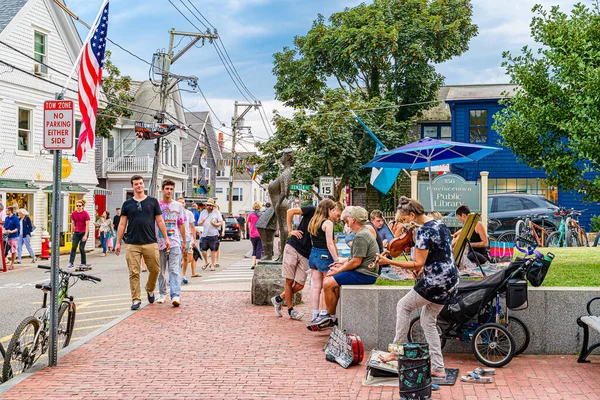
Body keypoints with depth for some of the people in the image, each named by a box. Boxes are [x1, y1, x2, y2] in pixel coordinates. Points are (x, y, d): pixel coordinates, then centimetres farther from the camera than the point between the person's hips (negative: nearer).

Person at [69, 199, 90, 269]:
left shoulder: (85, 214, -10)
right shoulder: (73, 214, 3)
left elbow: (87, 225, -11)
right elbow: (73, 224, 11)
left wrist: (85, 235, -16)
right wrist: (71, 234, 10)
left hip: (84, 232, -4)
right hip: (76, 232, 4)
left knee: (81, 248, -1)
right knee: (73, 247, -5)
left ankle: (84, 263, 12)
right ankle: (71, 263, -8)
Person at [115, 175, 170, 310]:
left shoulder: (152, 201, 9)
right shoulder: (127, 204, 9)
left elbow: (160, 221, 10)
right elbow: (122, 224, 9)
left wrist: (166, 238, 6)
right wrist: (118, 242, 5)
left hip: (150, 243, 0)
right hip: (132, 244, 0)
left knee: (155, 269, 3)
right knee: (134, 273, -2)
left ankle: (150, 289, 30)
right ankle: (135, 299, 5)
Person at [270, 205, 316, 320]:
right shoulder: (312, 211, -4)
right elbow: (290, 211, -2)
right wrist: (290, 230, -5)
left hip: (306, 255, 4)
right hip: (293, 247, -4)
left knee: (300, 285, -2)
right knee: (289, 281, 0)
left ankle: (278, 299, 22)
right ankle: (290, 310, 14)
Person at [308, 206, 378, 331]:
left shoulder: (361, 236, -18)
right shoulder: (365, 232, 16)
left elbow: (356, 262, -22)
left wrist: (338, 270, -11)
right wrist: (344, 263, 15)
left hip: (363, 274, -11)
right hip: (364, 272, 11)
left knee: (328, 283, -14)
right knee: (330, 279, 16)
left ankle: (331, 318, 0)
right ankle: (330, 314, 15)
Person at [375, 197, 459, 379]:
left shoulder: (423, 231, -18)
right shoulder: (440, 224, 12)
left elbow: (418, 264, -21)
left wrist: (388, 262, -21)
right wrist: (425, 268, 19)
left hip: (436, 282, -9)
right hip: (451, 280, 9)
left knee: (404, 305, 8)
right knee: (428, 321, 16)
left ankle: (397, 351, 13)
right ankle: (438, 369, 16)